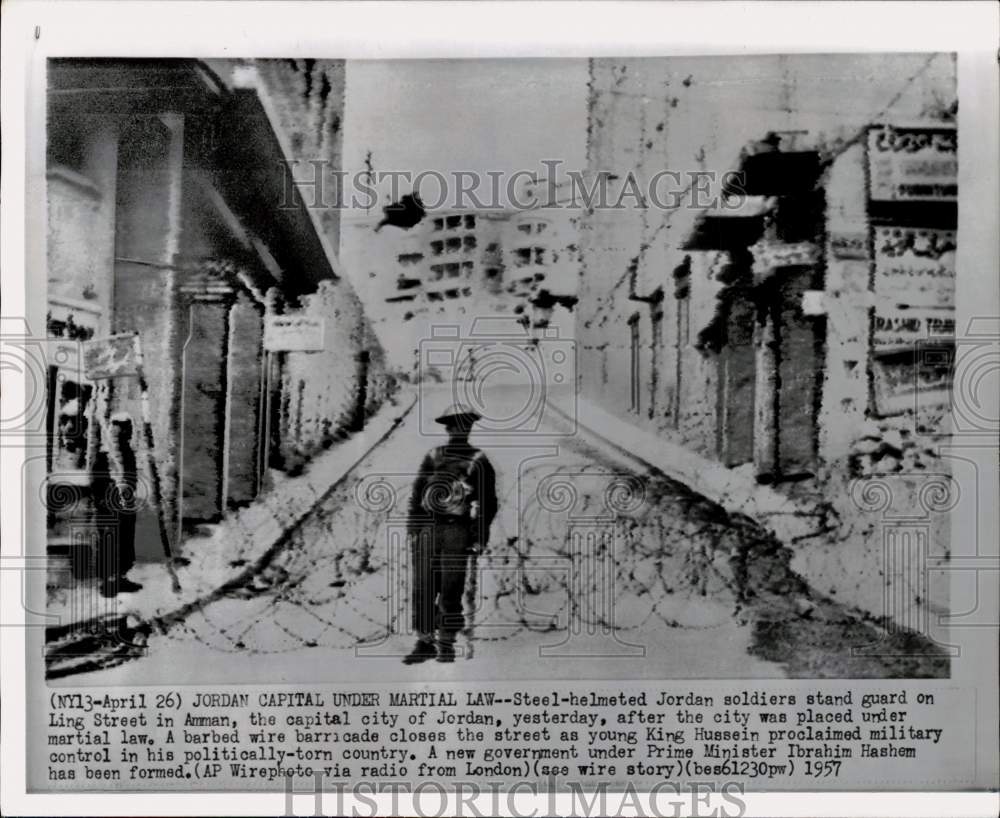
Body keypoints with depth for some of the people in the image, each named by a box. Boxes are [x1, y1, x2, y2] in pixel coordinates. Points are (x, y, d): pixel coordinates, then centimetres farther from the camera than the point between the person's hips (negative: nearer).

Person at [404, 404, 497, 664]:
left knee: (450, 593, -1)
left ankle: (447, 645, 13)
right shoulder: (433, 458, 12)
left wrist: (478, 542, -5)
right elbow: (417, 494, 13)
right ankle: (425, 643, 10)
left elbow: (488, 504, 2)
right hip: (429, 529, 3)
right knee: (422, 590, 0)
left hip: (458, 532, -2)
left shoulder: (479, 462, 3)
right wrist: (413, 532, 6)